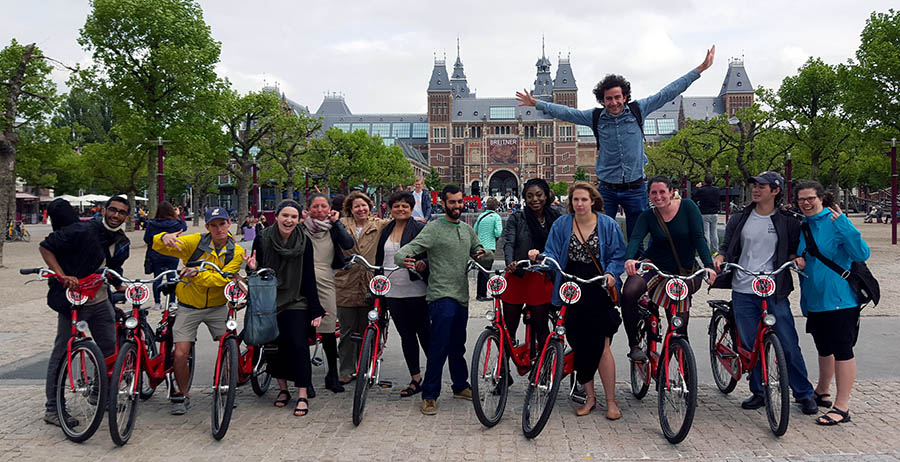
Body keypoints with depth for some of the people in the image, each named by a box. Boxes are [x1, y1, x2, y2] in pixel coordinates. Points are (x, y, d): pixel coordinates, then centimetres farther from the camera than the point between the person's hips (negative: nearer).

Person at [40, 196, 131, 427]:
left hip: (101, 302, 7)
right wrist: (62, 276, -22)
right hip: (73, 301, -7)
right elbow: (46, 247, -12)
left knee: (110, 351, 12)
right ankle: (52, 409, 9)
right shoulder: (82, 231, -16)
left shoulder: (122, 244, 6)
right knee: (62, 354, 0)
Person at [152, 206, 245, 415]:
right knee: (181, 354, -7)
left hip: (217, 306, 1)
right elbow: (158, 245, -15)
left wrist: (198, 274, -37)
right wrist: (165, 238, -39)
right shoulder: (195, 241, -10)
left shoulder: (236, 252, -6)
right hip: (189, 306, -1)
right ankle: (182, 395, 16)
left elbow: (222, 279, -20)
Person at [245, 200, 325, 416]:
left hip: (296, 303, -1)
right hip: (270, 303, 1)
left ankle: (303, 395, -4)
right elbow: (256, 271, 5)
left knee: (298, 345, -10)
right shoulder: (262, 240, -4)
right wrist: (252, 268, -21)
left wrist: (316, 310, -3)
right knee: (275, 346, 6)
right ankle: (283, 389, 24)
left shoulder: (304, 242, -3)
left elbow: (309, 278, 0)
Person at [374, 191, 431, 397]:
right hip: (393, 292, 6)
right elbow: (379, 260, 19)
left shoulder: (420, 229, -4)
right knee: (406, 335, 9)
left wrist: (424, 263, -28)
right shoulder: (386, 231, 14)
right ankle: (415, 379, 17)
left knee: (424, 333, 2)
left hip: (416, 291, -6)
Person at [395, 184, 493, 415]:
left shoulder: (467, 230, 16)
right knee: (439, 346, -10)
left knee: (457, 345, 16)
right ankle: (429, 395, -3)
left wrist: (486, 255, -7)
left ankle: (461, 386, 30)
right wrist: (402, 258, -39)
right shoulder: (434, 228, -5)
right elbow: (411, 247, -15)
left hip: (461, 296, 6)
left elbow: (481, 255, 19)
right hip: (441, 295, -6)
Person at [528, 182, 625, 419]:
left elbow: (618, 255, 5)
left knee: (601, 347, -6)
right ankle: (590, 397, 23)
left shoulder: (607, 224, 1)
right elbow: (553, 254, 0)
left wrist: (611, 274, -13)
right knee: (579, 346, 7)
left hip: (599, 292, -2)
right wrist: (539, 256, -21)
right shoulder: (561, 224, 5)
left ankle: (611, 401, 7)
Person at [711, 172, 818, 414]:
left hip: (775, 292, -2)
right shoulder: (739, 220, 11)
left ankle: (804, 394, 12)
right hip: (743, 292, 2)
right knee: (751, 345, 6)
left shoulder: (787, 222, 6)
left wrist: (796, 258, -10)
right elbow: (727, 246, 15)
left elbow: (796, 249, 12)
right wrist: (720, 256, -6)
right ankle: (759, 392, 19)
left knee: (788, 344, -2)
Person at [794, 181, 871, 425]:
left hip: (840, 299, -7)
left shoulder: (835, 221, -11)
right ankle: (822, 392, 39)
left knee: (842, 350, -3)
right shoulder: (801, 226, 9)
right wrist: (796, 259, -3)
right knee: (824, 349, 22)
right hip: (814, 300, 7)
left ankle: (842, 407, 3)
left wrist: (843, 224, -30)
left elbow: (862, 254, -20)